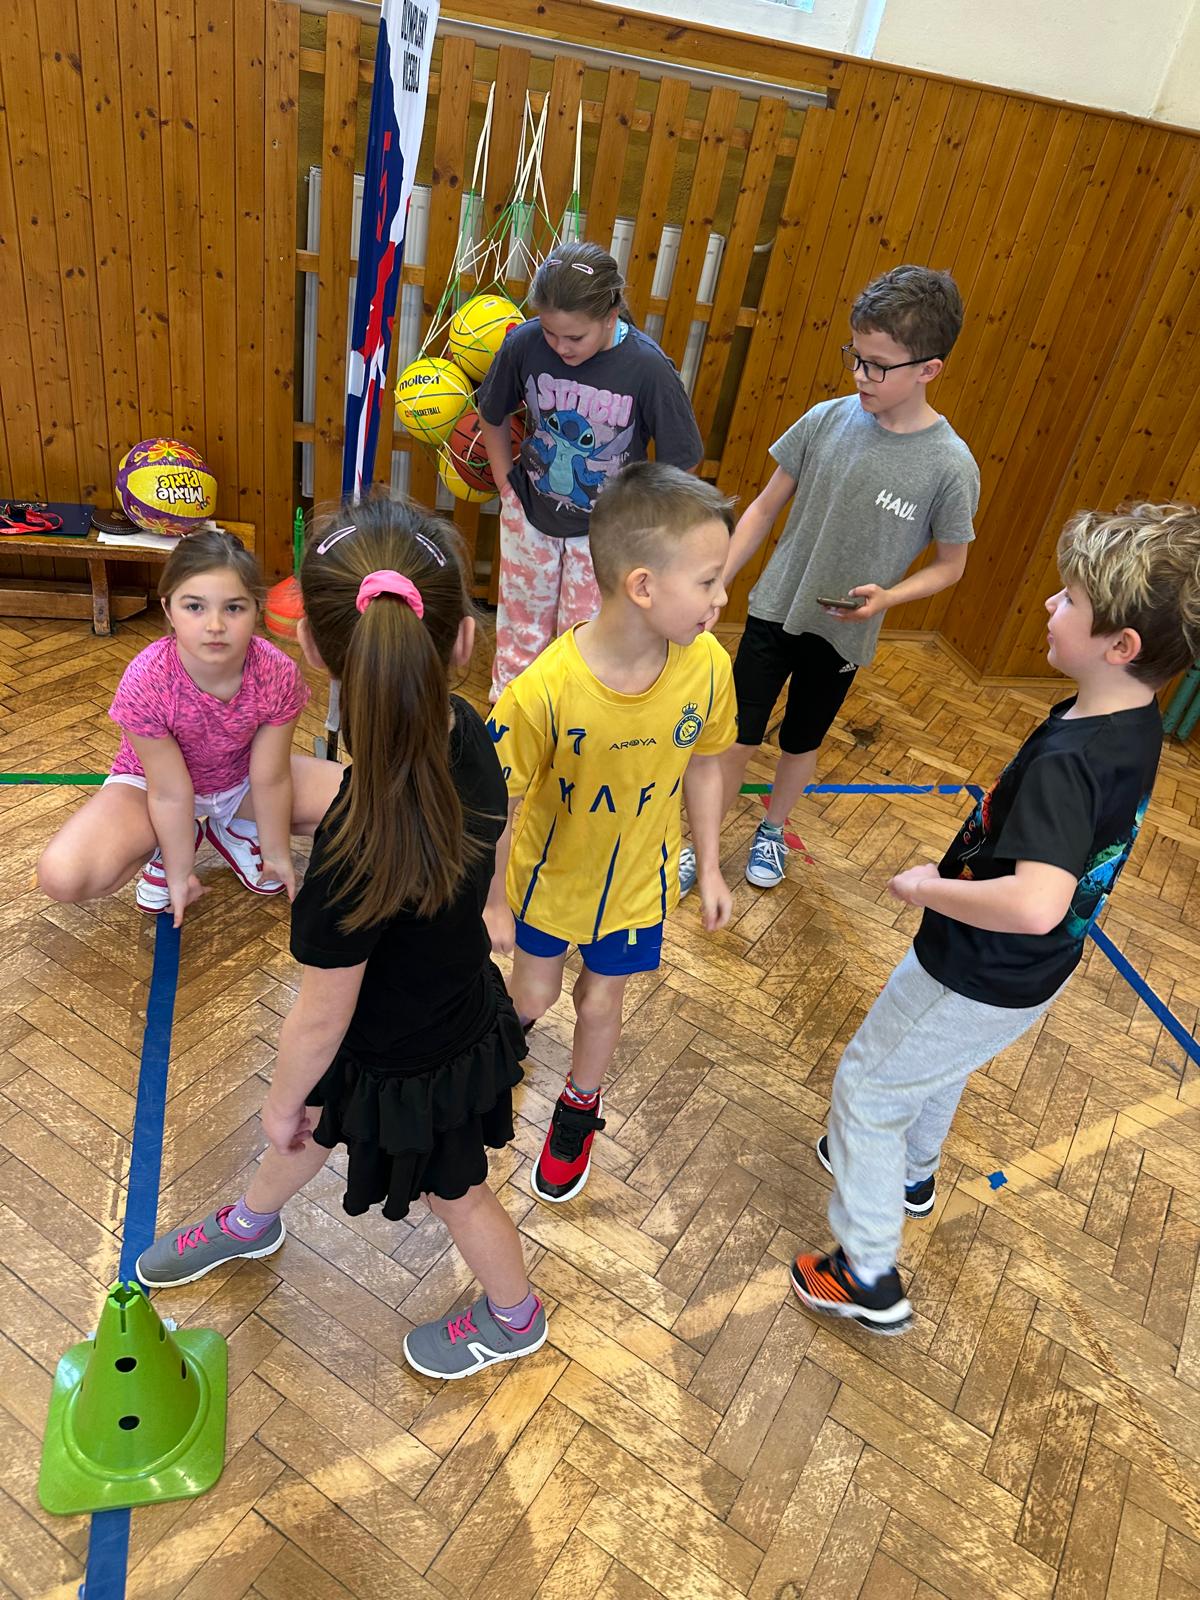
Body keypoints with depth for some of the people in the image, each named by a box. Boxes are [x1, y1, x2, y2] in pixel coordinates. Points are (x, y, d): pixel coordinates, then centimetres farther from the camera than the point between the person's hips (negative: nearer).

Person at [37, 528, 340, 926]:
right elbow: (171, 792, -24)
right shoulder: (144, 682, -33)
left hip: (243, 778, 2)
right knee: (61, 876, -27)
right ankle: (166, 844, 5)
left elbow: (270, 779, -18)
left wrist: (277, 853, -8)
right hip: (155, 781, -2)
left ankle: (238, 829, 7)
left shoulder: (278, 673, -30)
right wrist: (179, 872, -14)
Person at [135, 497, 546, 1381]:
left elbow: (321, 1016, -24)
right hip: (458, 1000, 7)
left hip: (411, 1062, -7)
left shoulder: (358, 851, -42)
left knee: (454, 1189, 24)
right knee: (317, 1124, 33)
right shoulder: (466, 734, -23)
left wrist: (282, 1101, -6)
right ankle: (251, 1222, 65)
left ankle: (515, 1316, 56)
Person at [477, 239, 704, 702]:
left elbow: (679, 462, -12)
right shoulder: (524, 344, -19)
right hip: (531, 512, 2)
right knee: (522, 624, 19)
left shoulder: (647, 367, -25)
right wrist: (505, 485, 2)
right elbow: (492, 417, 2)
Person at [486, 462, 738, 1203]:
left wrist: (710, 868, 3)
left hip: (637, 879, 2)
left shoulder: (708, 666, -24)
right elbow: (499, 804, -20)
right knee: (536, 991, 22)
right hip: (549, 873, -2)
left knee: (600, 1004, 20)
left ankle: (580, 1106, 52)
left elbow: (704, 763, -5)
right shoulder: (544, 690, -35)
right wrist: (494, 904, -8)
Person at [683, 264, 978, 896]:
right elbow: (765, 506, 0)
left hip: (841, 634, -1)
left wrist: (889, 595, -22)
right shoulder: (827, 420, -10)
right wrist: (716, 585, -3)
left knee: (801, 743, 19)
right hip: (773, 610, 1)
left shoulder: (950, 465, -16)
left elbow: (950, 564, -4)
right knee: (737, 737, 6)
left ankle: (771, 829, 46)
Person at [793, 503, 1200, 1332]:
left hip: (980, 980, -9)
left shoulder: (1066, 758, -36)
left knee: (868, 1086, 12)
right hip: (1030, 975, 9)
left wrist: (926, 887, -31)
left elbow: (1034, 905, -47)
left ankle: (869, 1277, 28)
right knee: (932, 1067, 34)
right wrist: (956, 874, 5)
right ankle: (912, 1172, 61)